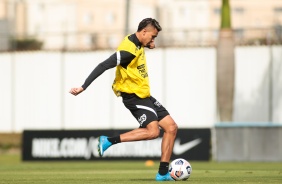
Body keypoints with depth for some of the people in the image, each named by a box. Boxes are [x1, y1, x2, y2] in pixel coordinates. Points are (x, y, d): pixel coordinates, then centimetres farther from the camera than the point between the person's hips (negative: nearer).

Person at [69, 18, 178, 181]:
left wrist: (148, 46, 12)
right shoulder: (128, 50, -22)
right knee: (153, 131, -26)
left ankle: (163, 173, 6)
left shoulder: (138, 45, 8)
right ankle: (109, 141, -15)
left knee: (171, 127, 4)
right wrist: (83, 87, -28)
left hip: (144, 96, 10)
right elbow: (103, 66, -25)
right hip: (134, 97, -10)